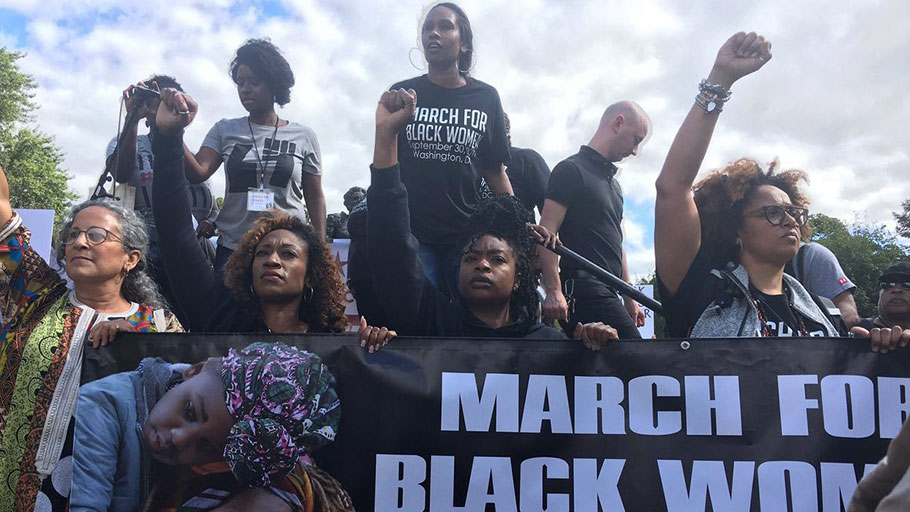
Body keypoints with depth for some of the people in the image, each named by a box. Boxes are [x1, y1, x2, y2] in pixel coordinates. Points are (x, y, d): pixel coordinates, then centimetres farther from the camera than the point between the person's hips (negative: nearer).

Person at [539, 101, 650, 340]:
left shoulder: (613, 183, 25)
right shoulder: (571, 169, -2)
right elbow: (547, 232, -12)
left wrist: (629, 300, 24)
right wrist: (553, 291, -20)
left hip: (606, 291, 9)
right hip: (583, 287, -9)